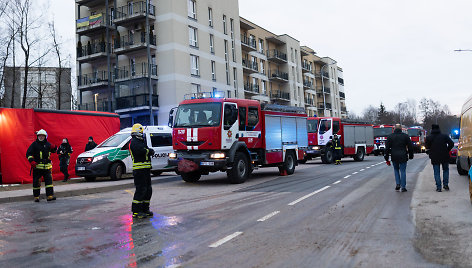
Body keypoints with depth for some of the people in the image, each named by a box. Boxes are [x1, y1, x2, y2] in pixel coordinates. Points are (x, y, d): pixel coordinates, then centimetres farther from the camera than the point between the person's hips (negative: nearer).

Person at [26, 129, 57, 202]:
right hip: (37, 166, -3)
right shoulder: (34, 144, 0)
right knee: (36, 182, 4)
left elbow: (53, 150, 27)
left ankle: (50, 196, -5)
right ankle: (36, 197, 16)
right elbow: (28, 153, -4)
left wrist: (54, 148, 2)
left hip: (47, 166, 3)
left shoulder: (47, 144, 11)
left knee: (49, 180, -5)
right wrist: (31, 161, -20)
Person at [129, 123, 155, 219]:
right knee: (140, 190, -10)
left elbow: (147, 151, 16)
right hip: (139, 169, -10)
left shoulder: (140, 141, 23)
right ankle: (136, 211, -4)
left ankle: (145, 209, 21)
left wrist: (149, 151, -7)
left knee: (148, 190, 13)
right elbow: (140, 151, -26)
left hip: (145, 169, 10)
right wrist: (149, 151, -10)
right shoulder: (134, 142, -10)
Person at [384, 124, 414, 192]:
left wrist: (386, 158, 5)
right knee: (403, 171, 4)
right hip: (403, 157, -1)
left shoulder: (390, 136, 3)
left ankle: (398, 184, 6)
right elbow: (410, 146, 4)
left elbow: (387, 148, 2)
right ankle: (403, 187, 5)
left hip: (394, 157, 1)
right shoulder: (405, 136, 1)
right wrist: (411, 155, 14)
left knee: (396, 170, 18)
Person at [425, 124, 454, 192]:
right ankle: (446, 185, 14)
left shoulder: (429, 138, 0)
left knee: (437, 172, 5)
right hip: (445, 157, 1)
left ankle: (438, 187, 0)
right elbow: (451, 144, -5)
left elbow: (427, 147, -2)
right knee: (445, 170, 19)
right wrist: (447, 150, 6)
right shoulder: (444, 136, 2)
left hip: (435, 158, -1)